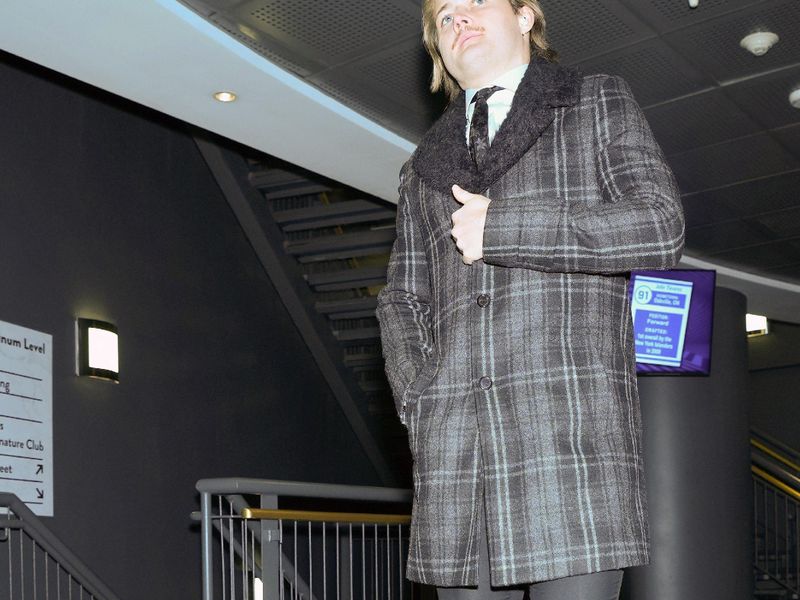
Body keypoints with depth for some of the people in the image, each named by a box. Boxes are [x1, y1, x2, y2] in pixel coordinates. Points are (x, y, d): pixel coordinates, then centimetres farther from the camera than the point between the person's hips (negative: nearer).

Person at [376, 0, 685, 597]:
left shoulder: (600, 104, 15)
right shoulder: (425, 166, 26)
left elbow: (661, 227, -1)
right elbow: (402, 297, 23)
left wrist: (500, 228, -3)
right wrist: (419, 393, 3)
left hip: (573, 428, -3)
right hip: (451, 441, 4)